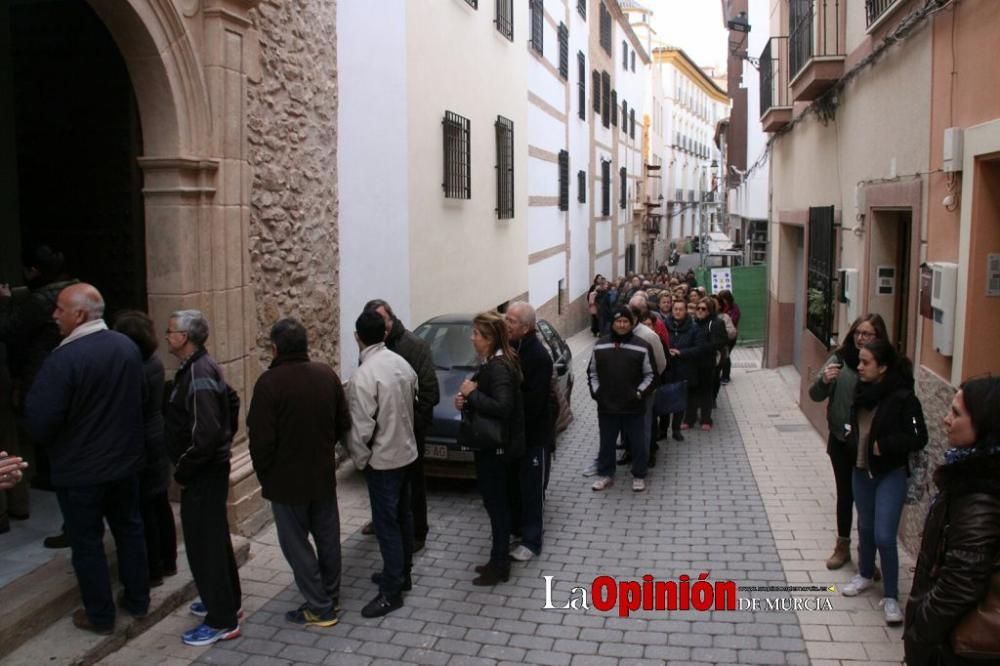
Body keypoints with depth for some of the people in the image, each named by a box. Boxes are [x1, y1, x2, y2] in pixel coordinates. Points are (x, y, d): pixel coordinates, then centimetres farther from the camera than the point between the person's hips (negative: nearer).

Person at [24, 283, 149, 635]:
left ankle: (100, 616, 21)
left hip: (80, 469, -6)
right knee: (129, 528, 19)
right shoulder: (128, 346, -2)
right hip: (126, 460, 6)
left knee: (86, 542, 10)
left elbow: (39, 422, -22)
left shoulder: (63, 359, -25)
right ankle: (138, 600, 32)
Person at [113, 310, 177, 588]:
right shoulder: (154, 361, 3)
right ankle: (168, 562, 28)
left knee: (144, 509, 2)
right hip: (158, 439, 9)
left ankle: (153, 571, 12)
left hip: (141, 444, -9)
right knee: (160, 503, 17)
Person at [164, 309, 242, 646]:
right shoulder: (199, 366, 9)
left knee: (203, 543, -1)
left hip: (202, 472, -10)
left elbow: (205, 433, -28)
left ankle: (222, 621, 9)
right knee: (214, 538, 20)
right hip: (208, 467, 10)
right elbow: (231, 404, 18)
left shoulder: (198, 374, -23)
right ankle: (226, 602, 33)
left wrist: (182, 470, -18)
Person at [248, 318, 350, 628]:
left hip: (287, 478, -6)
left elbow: (261, 437, -19)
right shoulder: (327, 375, -1)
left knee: (297, 543, 6)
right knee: (327, 537, 17)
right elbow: (343, 423, 6)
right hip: (324, 474, 6)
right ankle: (331, 596, 32)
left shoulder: (270, 382, -19)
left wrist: (263, 472, -3)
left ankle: (320, 608, 12)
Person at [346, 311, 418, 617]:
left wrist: (359, 459, -6)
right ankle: (401, 573, 33)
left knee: (386, 524, -1)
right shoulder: (402, 363, 0)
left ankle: (392, 592, 6)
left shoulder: (363, 376, -23)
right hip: (405, 450, 8)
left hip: (382, 458, -8)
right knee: (402, 516, 19)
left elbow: (361, 427, -21)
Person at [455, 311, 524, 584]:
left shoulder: (498, 367, -22)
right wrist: (466, 400, -3)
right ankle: (499, 560, 28)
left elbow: (502, 407, -33)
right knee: (496, 501, 17)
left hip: (496, 445, -10)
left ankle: (500, 566, 12)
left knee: (495, 503, 1)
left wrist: (472, 393, -22)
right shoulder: (494, 362, 9)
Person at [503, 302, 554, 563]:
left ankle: (531, 540, 12)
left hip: (533, 432, -7)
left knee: (531, 487, 3)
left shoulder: (539, 356, -21)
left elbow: (533, 401, -25)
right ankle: (516, 527, 34)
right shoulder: (507, 349, 1)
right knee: (512, 482, 17)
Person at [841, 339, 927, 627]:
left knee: (884, 536, -6)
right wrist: (851, 436, 1)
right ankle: (866, 575, 42)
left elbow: (918, 438, -18)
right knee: (865, 527, 20)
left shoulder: (902, 397, -20)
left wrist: (885, 445, -24)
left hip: (891, 474, -6)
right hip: (861, 470, 6)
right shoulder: (862, 390, -3)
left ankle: (891, 596, 12)